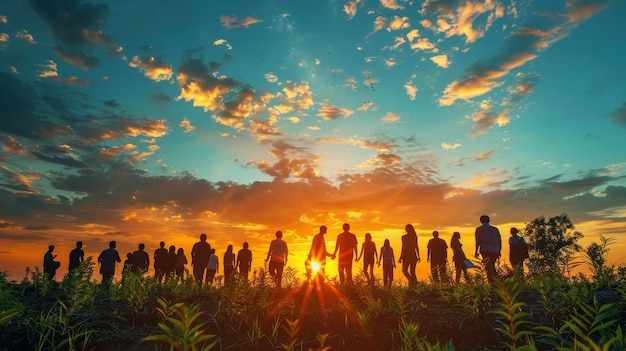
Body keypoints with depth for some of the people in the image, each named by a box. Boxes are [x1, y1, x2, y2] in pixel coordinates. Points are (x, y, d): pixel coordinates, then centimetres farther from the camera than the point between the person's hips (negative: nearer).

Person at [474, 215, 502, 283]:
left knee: (488, 268, -3)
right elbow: (499, 241, 14)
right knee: (492, 266, 19)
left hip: (485, 251, -4)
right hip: (495, 251, 4)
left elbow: (478, 241, -3)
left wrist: (476, 251, 2)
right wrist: (499, 252, 19)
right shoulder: (495, 229, 15)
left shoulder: (479, 229, 4)